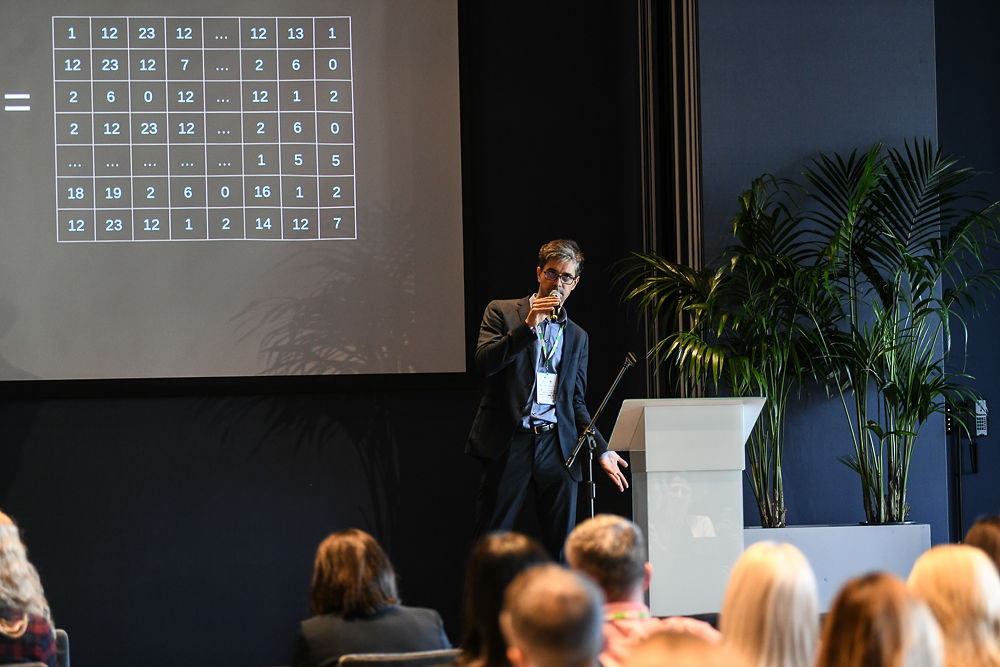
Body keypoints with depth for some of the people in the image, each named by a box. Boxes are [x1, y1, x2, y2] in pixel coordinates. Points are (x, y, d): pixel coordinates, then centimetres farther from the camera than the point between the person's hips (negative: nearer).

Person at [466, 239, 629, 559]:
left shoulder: (577, 337, 19)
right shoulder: (502, 312, 8)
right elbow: (484, 361, -7)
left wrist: (601, 449, 8)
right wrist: (528, 326, -14)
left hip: (557, 448, 4)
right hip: (509, 444, -4)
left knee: (562, 549, 0)